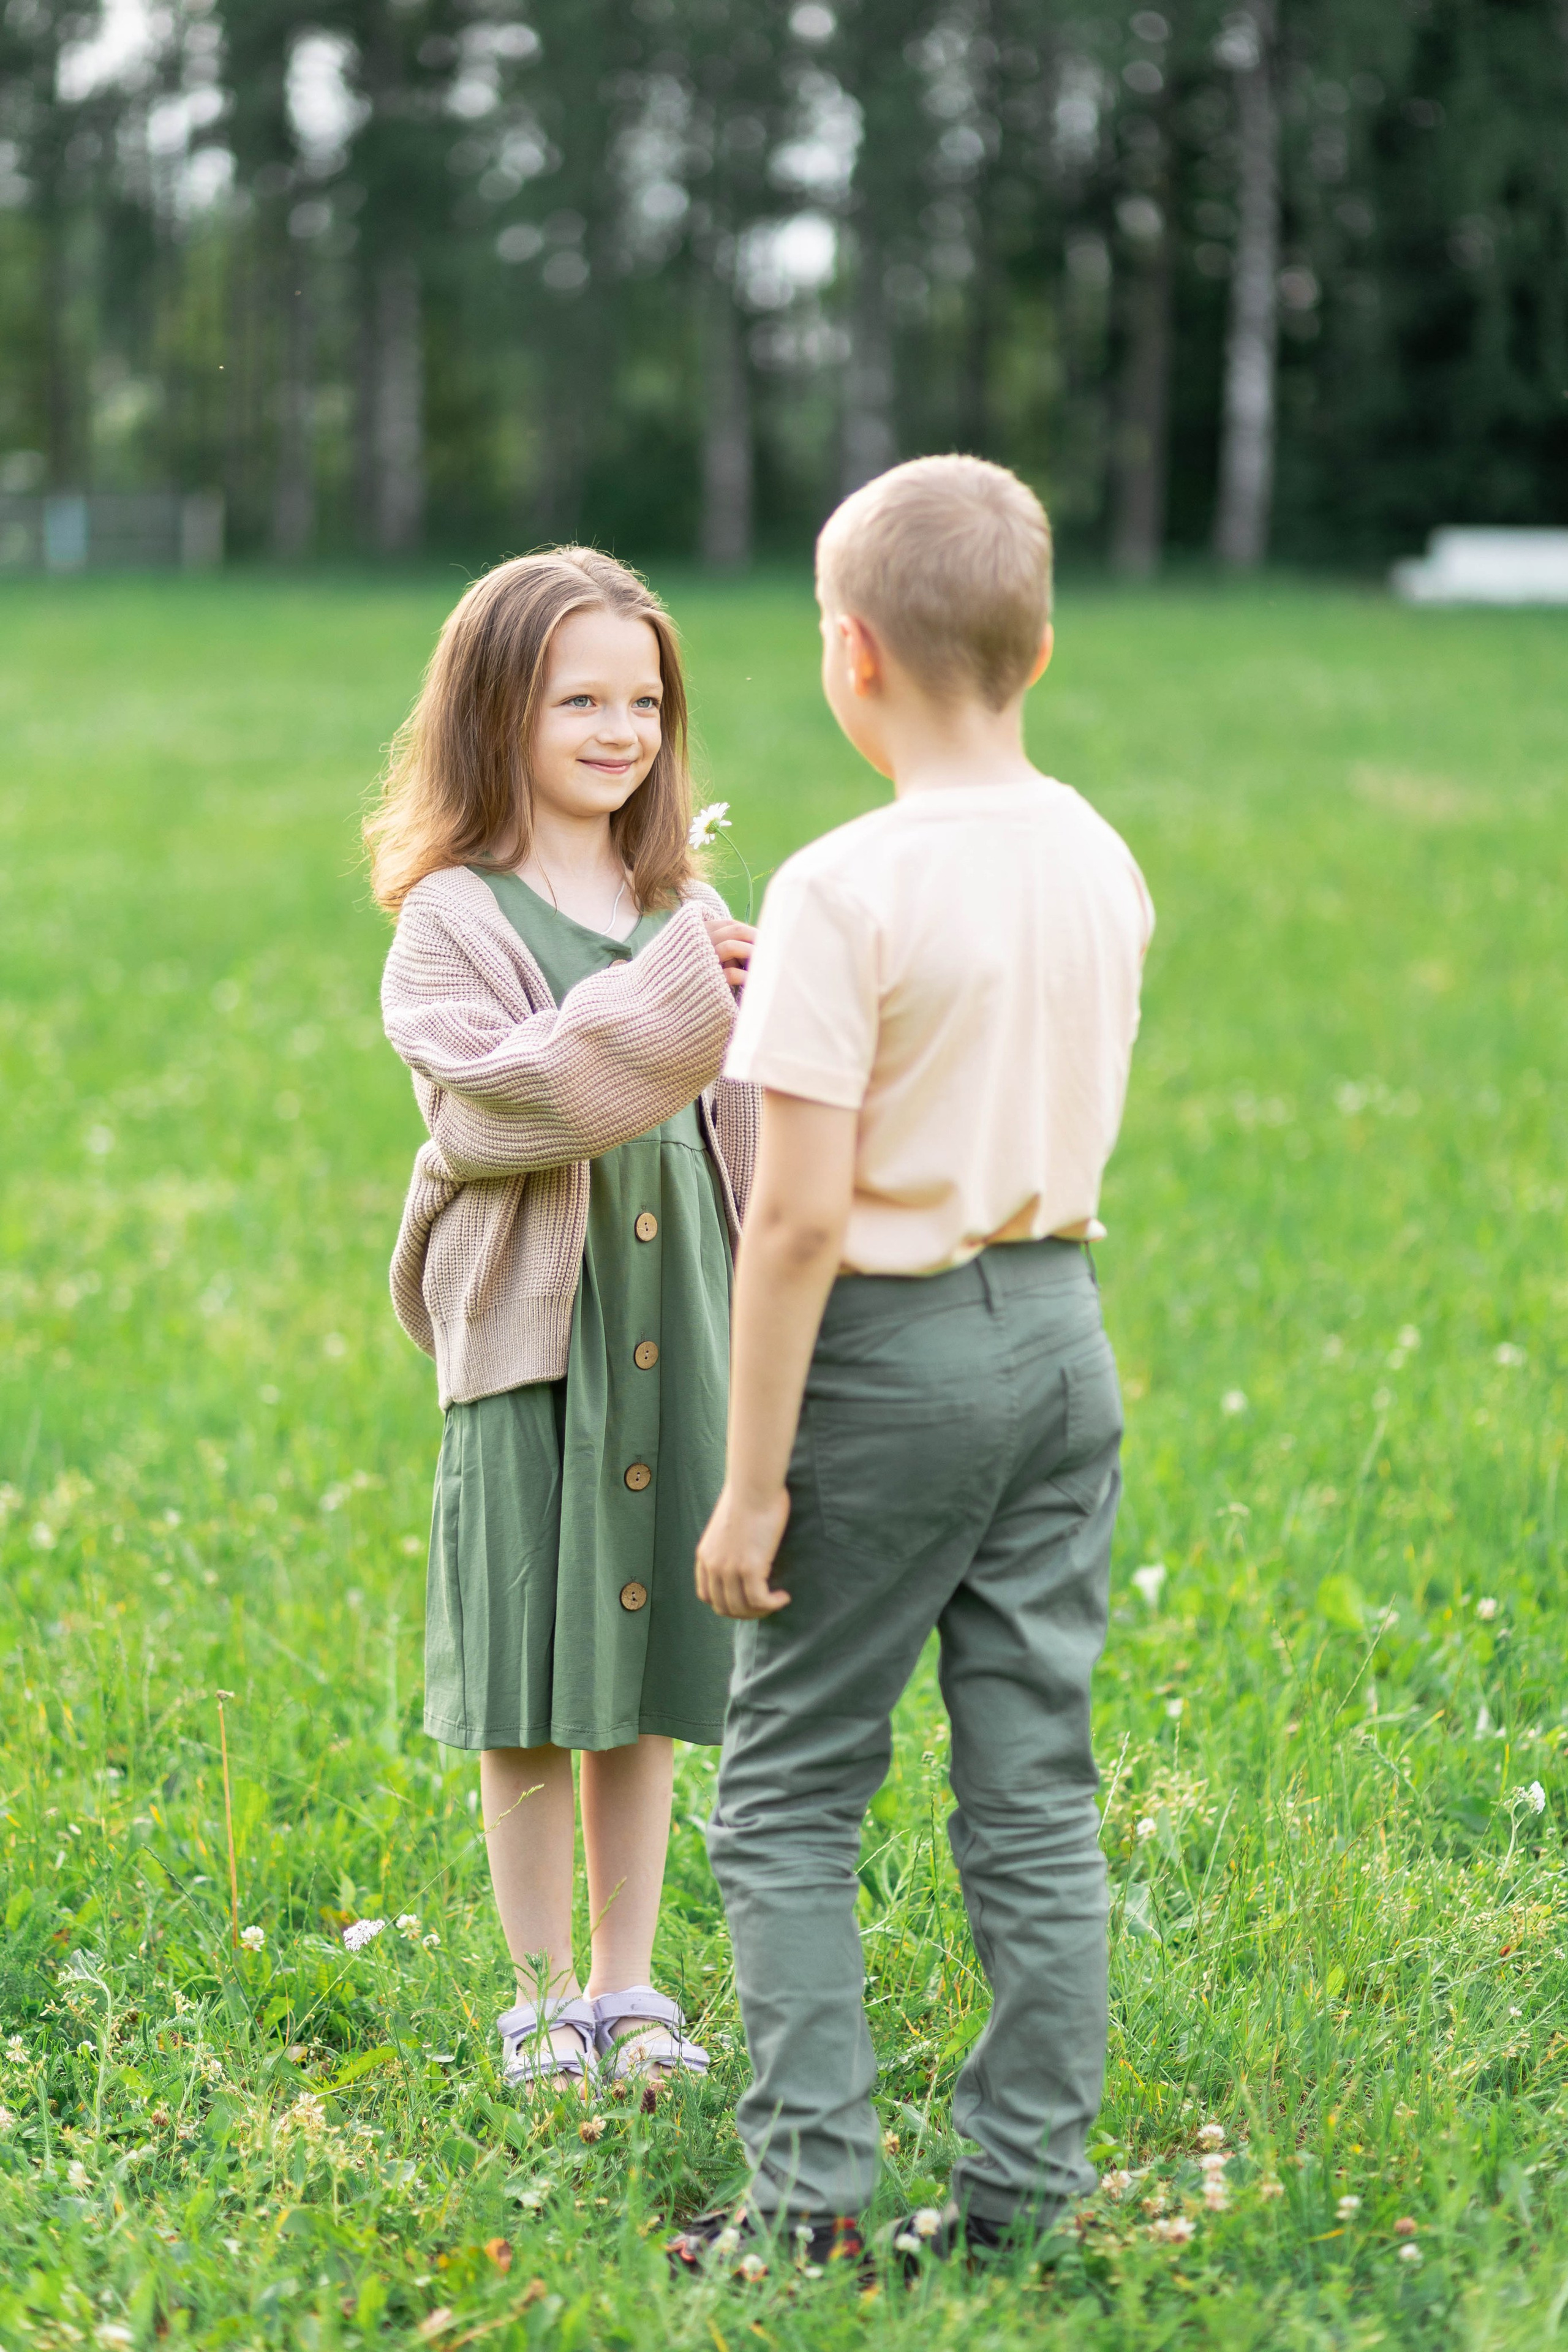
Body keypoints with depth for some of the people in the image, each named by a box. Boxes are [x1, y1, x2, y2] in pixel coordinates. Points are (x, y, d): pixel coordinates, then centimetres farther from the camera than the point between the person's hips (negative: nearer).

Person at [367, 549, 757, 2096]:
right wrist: (666, 1007, -23)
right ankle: (540, 1996, 14)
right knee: (532, 1688, 1)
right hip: (530, 1328, -4)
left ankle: (627, 1984, 20)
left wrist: (757, 1322, 13)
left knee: (648, 1676, 9)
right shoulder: (455, 919, -4)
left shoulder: (692, 914, 11)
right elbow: (487, 1095, -20)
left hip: (677, 1329, 4)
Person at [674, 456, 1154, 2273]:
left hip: (897, 1350, -6)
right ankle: (1024, 2192, 15)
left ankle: (814, 2200, 5)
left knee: (787, 1795, 6)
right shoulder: (1102, 863, 3)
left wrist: (750, 1483, -13)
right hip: (1063, 1327, 6)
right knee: (1034, 1794, 11)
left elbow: (799, 1215, -19)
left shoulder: (846, 891, -18)